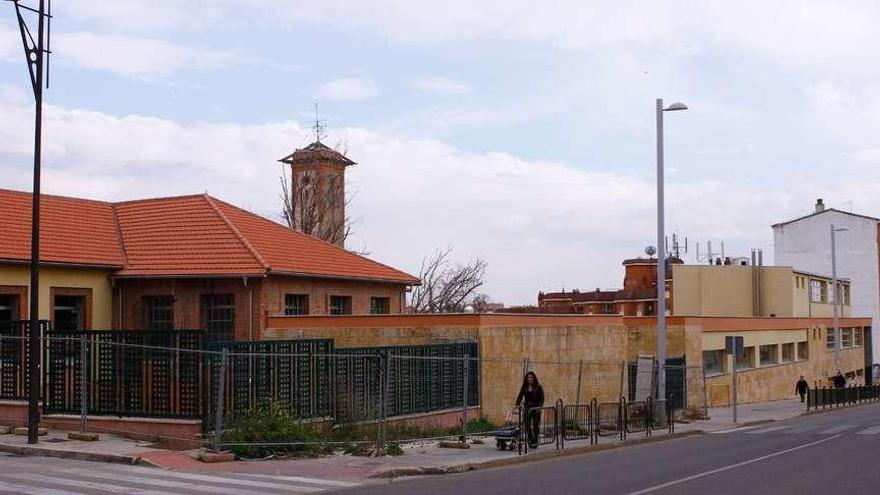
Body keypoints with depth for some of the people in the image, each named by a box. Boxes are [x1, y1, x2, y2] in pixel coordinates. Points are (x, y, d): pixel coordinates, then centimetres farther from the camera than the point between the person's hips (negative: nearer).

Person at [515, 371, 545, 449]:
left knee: (535, 426, -2)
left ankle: (535, 442, 5)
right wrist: (517, 406, -10)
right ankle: (530, 442, 3)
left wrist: (540, 406, -21)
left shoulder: (538, 387, 0)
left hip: (536, 408, -3)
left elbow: (542, 398, -5)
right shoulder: (524, 388, 8)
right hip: (527, 408, 3)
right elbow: (520, 397, 5)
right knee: (527, 426, -4)